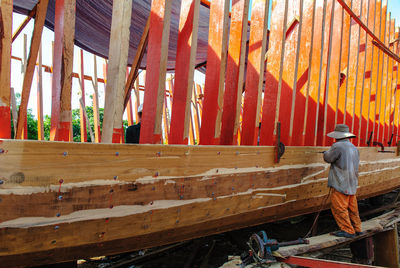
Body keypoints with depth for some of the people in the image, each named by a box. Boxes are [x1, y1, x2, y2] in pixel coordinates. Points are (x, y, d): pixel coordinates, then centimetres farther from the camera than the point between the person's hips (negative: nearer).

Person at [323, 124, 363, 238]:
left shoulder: (337, 146, -14)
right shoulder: (354, 148, 14)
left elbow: (328, 158, -7)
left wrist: (326, 152, 14)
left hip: (340, 184, -9)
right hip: (352, 184, 9)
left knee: (339, 207, -1)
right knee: (352, 207, 16)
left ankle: (348, 230, 1)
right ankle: (357, 229, 24)